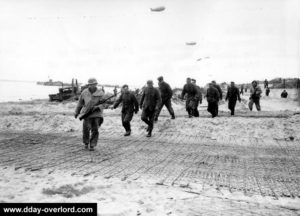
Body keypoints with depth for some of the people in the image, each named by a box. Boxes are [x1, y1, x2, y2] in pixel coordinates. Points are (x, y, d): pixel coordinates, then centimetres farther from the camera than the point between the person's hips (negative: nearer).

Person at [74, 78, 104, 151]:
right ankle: (86, 143, 16)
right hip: (87, 113, 1)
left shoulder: (100, 93, -2)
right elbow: (80, 103, 14)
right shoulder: (84, 92, 3)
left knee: (95, 130, -3)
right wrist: (77, 112, 19)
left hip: (97, 114, 0)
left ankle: (92, 146, 10)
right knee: (86, 129, -9)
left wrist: (96, 107, -25)